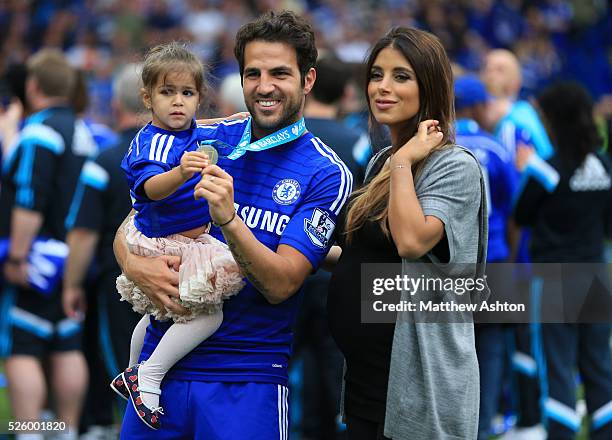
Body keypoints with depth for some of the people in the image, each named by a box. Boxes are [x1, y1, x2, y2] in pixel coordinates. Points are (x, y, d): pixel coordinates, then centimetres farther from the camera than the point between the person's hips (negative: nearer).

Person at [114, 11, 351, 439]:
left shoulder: (326, 174, -6)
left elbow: (280, 285, -14)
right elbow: (129, 228, 10)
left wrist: (228, 219, -29)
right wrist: (136, 266, -13)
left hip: (247, 380, -3)